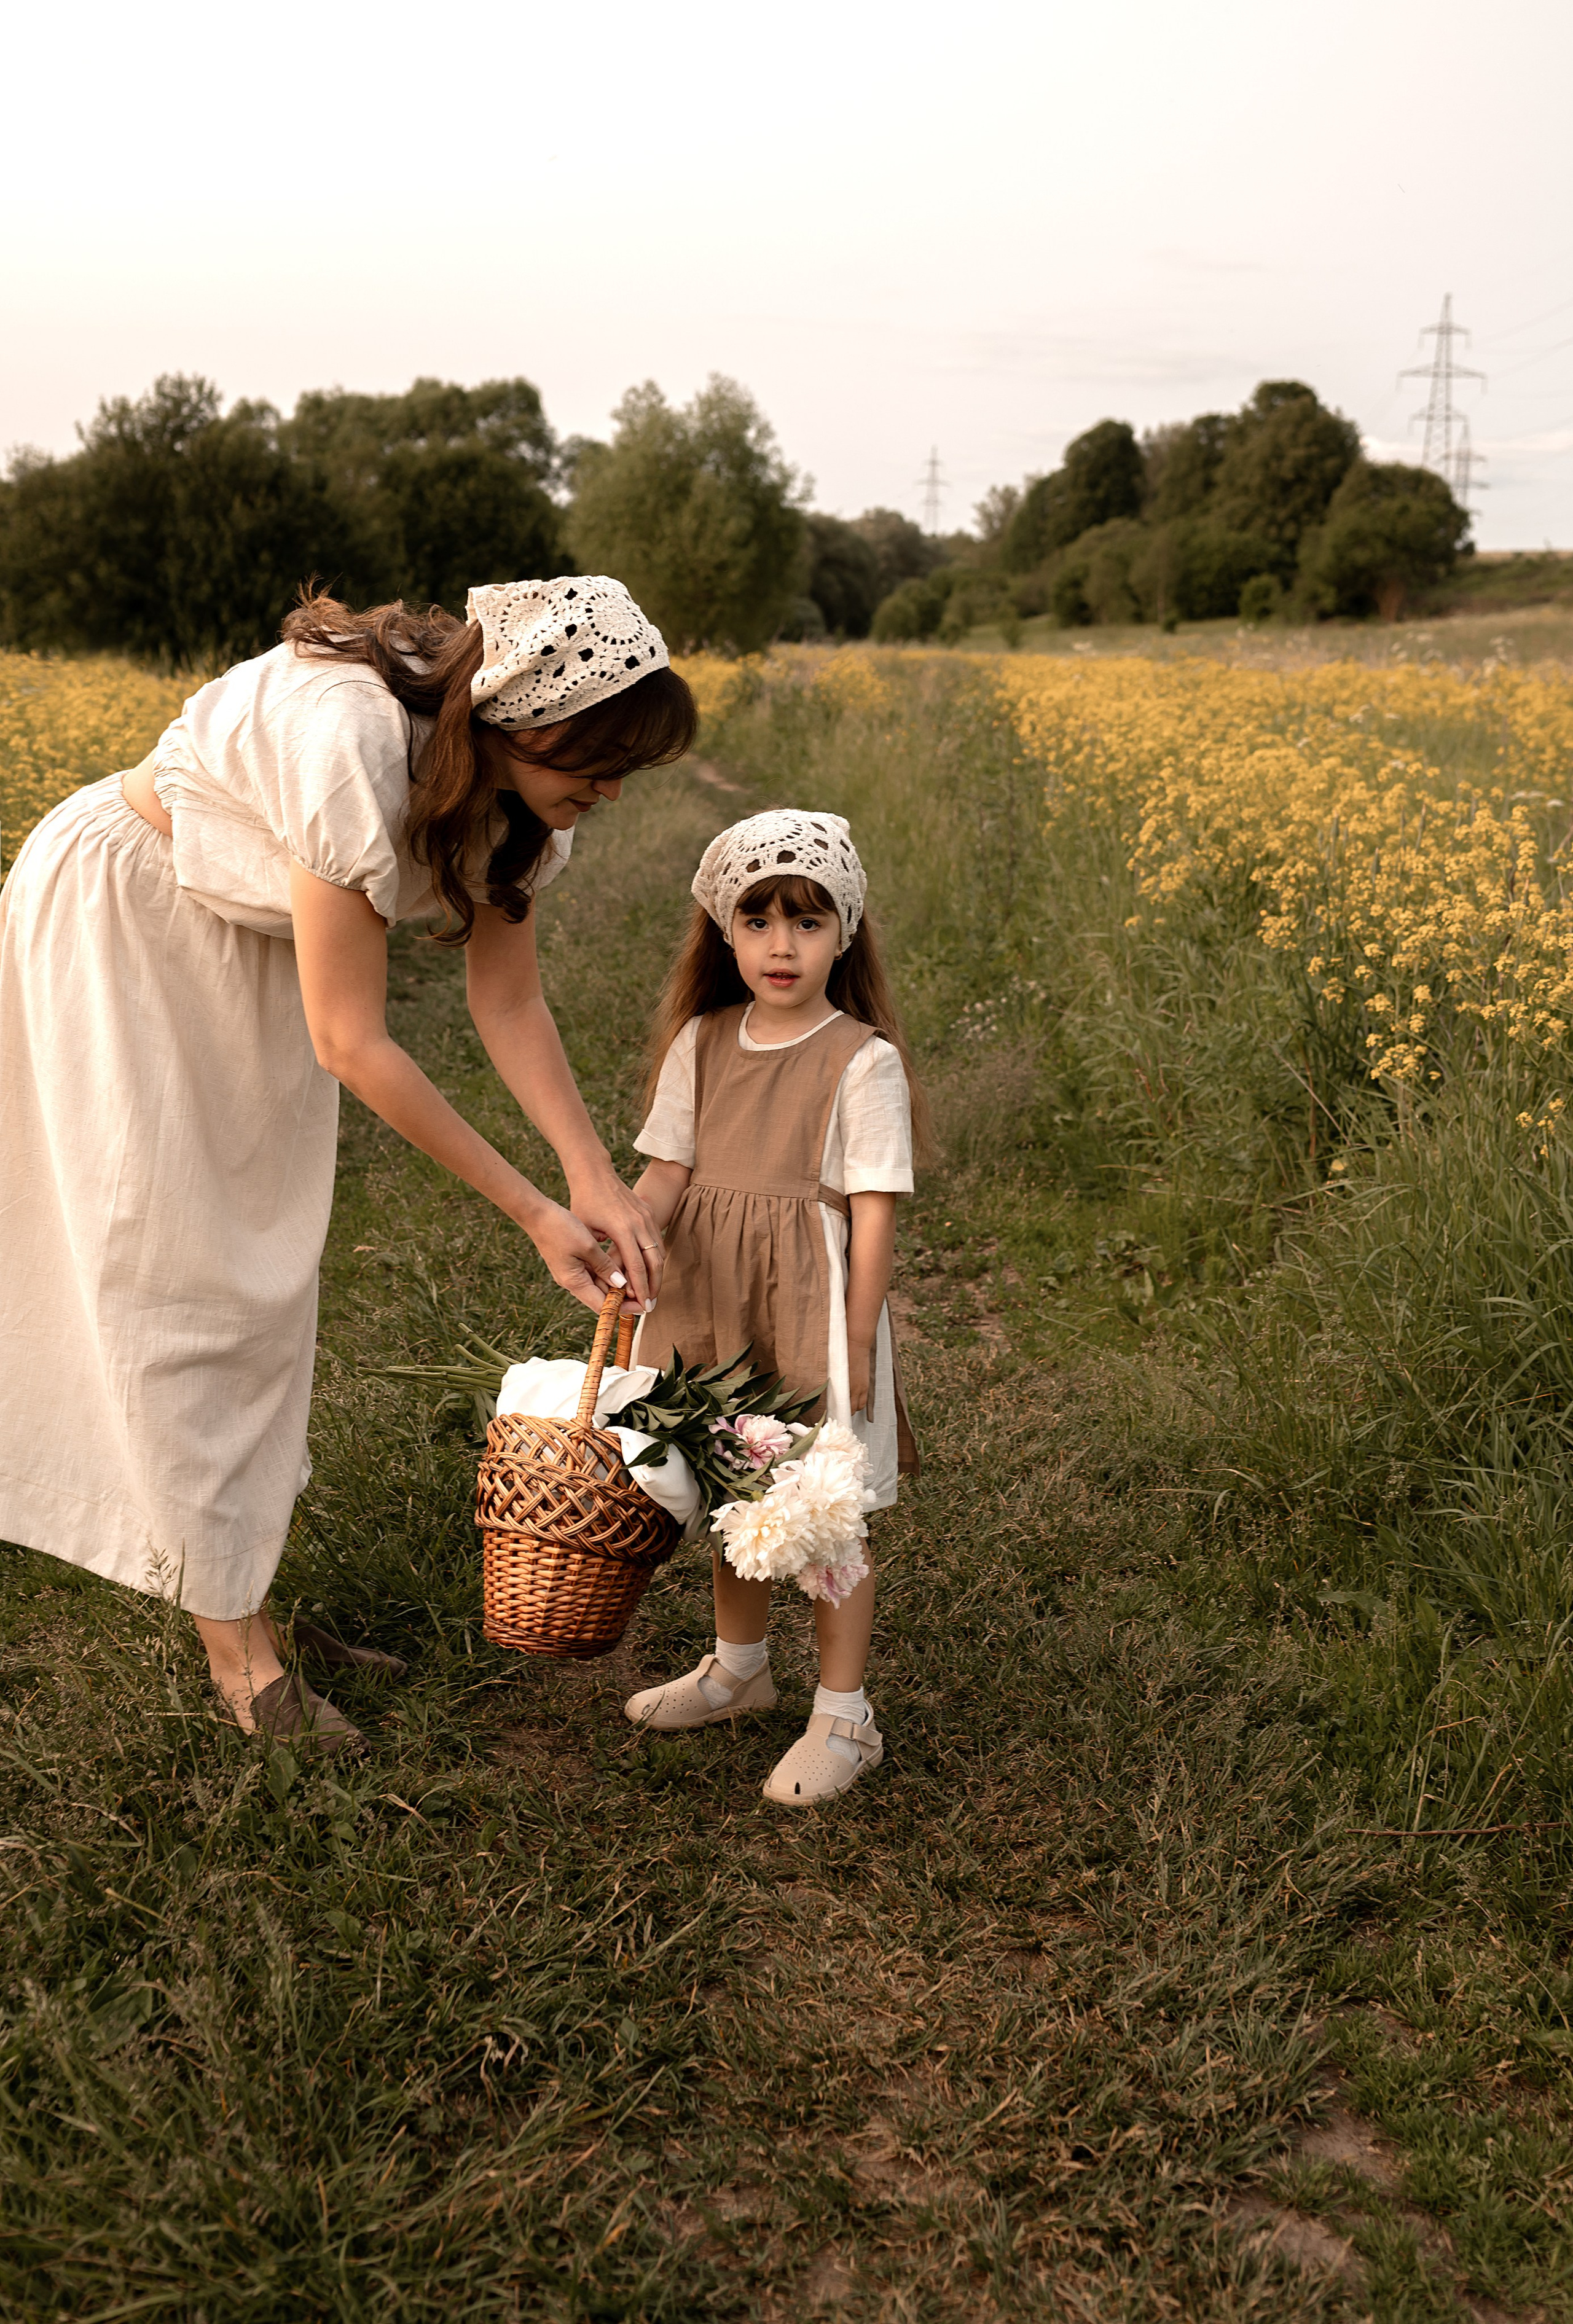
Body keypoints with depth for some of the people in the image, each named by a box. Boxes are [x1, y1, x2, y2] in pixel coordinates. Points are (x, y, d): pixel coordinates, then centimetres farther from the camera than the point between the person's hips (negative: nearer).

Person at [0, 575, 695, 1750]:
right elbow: (352, 1044, -34)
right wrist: (534, 1212, -29)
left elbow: (510, 1002, -10)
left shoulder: (509, 782, -14)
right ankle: (239, 1652, 6)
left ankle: (237, 1587, 22)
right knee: (170, 1272, -5)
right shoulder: (353, 743, -39)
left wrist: (598, 1179, -23)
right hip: (115, 920, -8)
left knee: (263, 1272, 9)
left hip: (253, 944, 8)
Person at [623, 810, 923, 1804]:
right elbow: (668, 1170, 4)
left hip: (814, 1304, -6)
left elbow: (874, 1212, -13)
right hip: (713, 1301, 6)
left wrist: (858, 1347, -14)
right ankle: (740, 1666, 43)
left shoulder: (862, 1061, -13)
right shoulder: (700, 1043, 2)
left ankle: (844, 1718, 21)